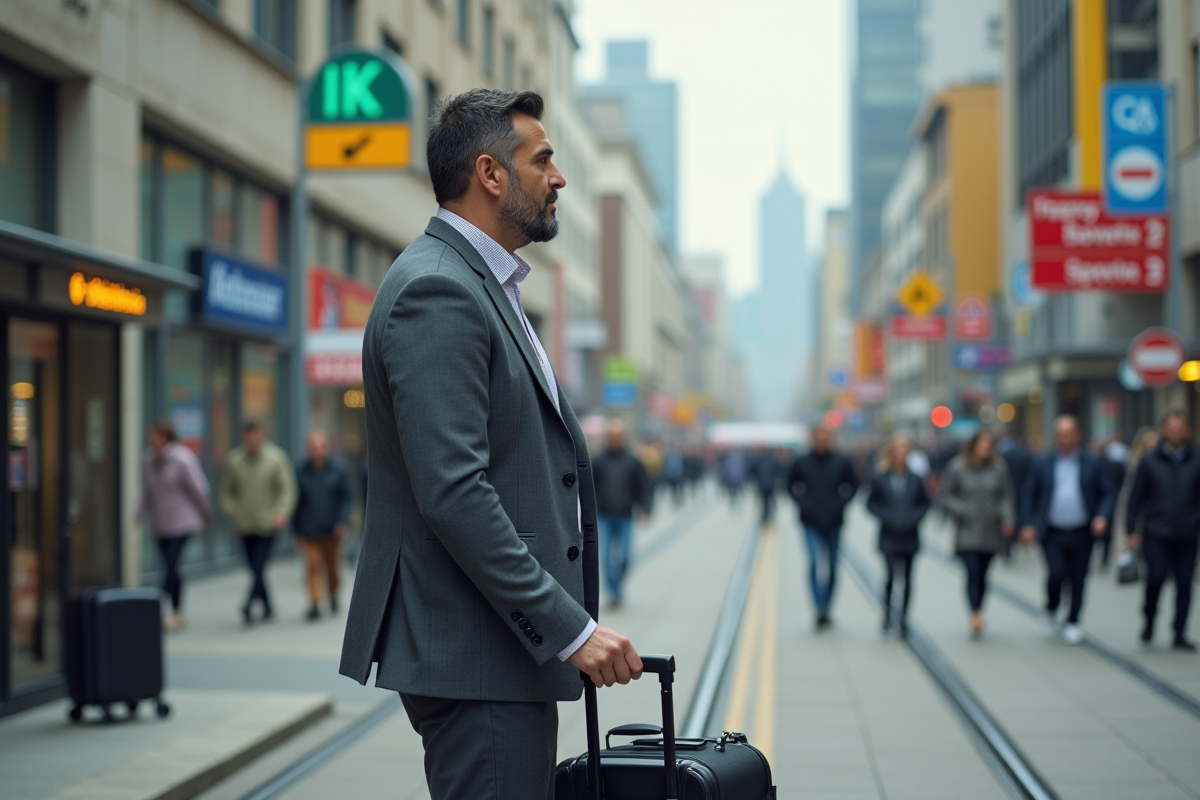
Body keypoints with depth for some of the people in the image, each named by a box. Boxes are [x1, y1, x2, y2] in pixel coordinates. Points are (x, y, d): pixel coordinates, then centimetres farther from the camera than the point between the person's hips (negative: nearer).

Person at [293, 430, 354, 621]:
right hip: (309, 530, 0)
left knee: (332, 566, 10)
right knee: (313, 566, -11)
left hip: (332, 528, 0)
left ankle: (333, 596, 35)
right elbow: (296, 500, 8)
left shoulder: (338, 469, 0)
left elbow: (347, 496, 0)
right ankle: (314, 604, -15)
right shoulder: (301, 471, 3)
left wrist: (343, 521, -12)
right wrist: (297, 530, 7)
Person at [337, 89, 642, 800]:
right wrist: (570, 628, -22)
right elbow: (452, 490, -24)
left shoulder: (482, 286, 18)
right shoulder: (436, 291, -15)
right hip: (473, 654, -11)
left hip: (508, 646, 11)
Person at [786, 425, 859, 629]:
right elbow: (791, 486, 9)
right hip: (811, 523, -2)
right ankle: (821, 611, -19)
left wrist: (841, 504, -2)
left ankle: (826, 608, 24)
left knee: (831, 567, 10)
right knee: (817, 563, -16)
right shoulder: (801, 463, -3)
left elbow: (853, 486, 10)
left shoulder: (842, 463, -1)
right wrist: (803, 504, -3)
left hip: (834, 522, 2)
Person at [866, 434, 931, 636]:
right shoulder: (880, 479, -3)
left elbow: (924, 502, 10)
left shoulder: (915, 479, 2)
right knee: (892, 575, -12)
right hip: (889, 537, -2)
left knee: (907, 579, 5)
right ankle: (887, 611, 10)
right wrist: (886, 517, -11)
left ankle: (904, 618, 16)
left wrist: (915, 517, -6)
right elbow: (872, 503, 2)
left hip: (910, 537, 2)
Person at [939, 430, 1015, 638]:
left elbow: (1005, 496, 4)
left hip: (991, 533, 3)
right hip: (967, 533, -3)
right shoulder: (957, 467, -3)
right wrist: (961, 511, -14)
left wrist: (1008, 519, -11)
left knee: (982, 575, 8)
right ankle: (976, 615, -21)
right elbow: (944, 496, 0)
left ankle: (976, 620, 21)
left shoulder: (999, 468, 4)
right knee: (973, 573, -16)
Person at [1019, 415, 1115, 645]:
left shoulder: (1094, 464, 3)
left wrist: (1103, 516, -13)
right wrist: (1027, 524, 1)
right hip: (1053, 533, -1)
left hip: (1082, 533, 1)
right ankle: (1051, 609, 14)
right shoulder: (1043, 464, 5)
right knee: (1056, 574, -15)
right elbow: (1030, 495, 10)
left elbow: (1107, 494, 5)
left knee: (1078, 579, 4)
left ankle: (1072, 622, 19)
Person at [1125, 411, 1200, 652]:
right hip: (1156, 534, -1)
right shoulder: (1150, 461, 3)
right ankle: (1149, 619, 13)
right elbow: (1136, 496, 5)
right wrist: (1132, 530, 1)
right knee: (1156, 577, -13)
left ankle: (1180, 634, 11)